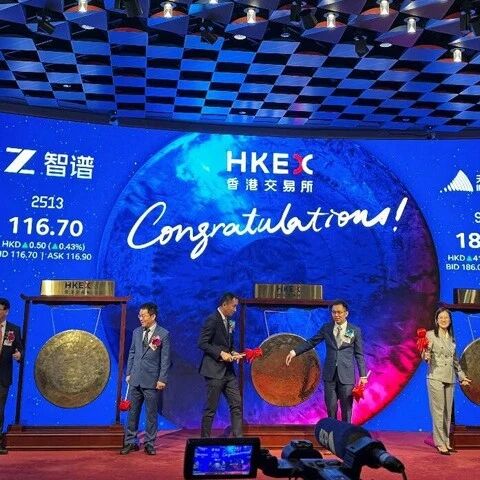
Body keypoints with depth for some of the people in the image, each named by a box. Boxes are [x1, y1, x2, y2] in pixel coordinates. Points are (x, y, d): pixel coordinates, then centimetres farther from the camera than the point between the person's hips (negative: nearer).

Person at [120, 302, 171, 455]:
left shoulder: (163, 334, -6)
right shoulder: (137, 332, 8)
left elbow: (165, 359, -7)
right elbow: (132, 353, 14)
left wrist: (162, 379, -11)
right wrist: (128, 373, 10)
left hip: (152, 381, -4)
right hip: (135, 379, 4)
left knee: (151, 413, 5)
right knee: (132, 412, 9)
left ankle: (149, 444, 15)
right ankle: (130, 442, 19)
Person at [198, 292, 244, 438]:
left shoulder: (229, 322, 13)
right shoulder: (212, 320, -12)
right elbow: (202, 343, -16)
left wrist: (233, 353, 3)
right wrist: (220, 353, -20)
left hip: (228, 371, 8)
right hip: (214, 371, -8)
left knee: (237, 405, 4)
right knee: (211, 408, 0)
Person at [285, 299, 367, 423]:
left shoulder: (355, 330, -1)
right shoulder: (326, 328, 4)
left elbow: (359, 354, 0)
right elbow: (311, 342, 7)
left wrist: (363, 375, -3)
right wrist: (294, 352, -5)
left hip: (346, 375, -2)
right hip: (330, 374, 2)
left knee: (346, 407, 3)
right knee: (331, 407, 7)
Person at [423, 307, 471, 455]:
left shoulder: (452, 338, 13)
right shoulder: (430, 335, -5)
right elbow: (425, 358, -11)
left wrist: (461, 376, 21)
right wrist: (426, 353, -33)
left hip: (449, 379, 6)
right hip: (435, 378, -6)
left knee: (448, 411, 9)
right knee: (438, 411, -4)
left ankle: (446, 441, 18)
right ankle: (440, 443, 1)